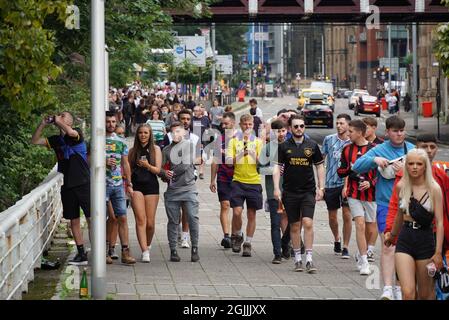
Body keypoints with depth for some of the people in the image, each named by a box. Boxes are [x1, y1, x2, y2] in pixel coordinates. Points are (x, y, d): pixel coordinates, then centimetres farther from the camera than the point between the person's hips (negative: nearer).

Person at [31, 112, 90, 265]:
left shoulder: (77, 133, -3)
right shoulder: (56, 140, 12)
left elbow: (70, 132, -26)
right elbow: (35, 141, 11)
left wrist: (58, 121, -11)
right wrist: (43, 124, 2)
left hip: (83, 183, -6)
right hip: (67, 186, 6)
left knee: (91, 218, -7)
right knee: (74, 221, 7)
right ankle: (81, 254, 12)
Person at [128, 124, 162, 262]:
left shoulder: (155, 149, 6)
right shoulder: (133, 150, 12)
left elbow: (158, 170, 0)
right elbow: (128, 169, 15)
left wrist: (147, 165, -18)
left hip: (151, 186, -1)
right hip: (136, 186, 1)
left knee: (150, 222, 1)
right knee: (140, 219, -12)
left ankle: (148, 246, 26)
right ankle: (145, 252, -17)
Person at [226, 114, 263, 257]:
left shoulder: (258, 141, 8)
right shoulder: (234, 141, 6)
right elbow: (228, 161, -4)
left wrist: (252, 153, -19)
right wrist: (241, 154, -19)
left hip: (254, 182, 1)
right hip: (238, 181, -1)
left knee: (251, 214, 2)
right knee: (237, 212, -11)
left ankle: (247, 244, 12)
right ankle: (237, 236, 14)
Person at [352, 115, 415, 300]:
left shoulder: (412, 150, 7)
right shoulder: (379, 150, 0)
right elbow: (357, 166, -7)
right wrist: (375, 160, -22)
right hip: (386, 205, -3)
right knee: (388, 247, -12)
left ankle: (400, 287, 20)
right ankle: (387, 288, -15)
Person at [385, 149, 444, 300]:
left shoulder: (434, 189, -7)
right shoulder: (401, 186, 3)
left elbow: (439, 222, -8)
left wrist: (438, 252, -13)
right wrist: (392, 235, 34)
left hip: (426, 241, -2)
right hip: (405, 240, 2)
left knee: (425, 294, 8)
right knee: (408, 292, -11)